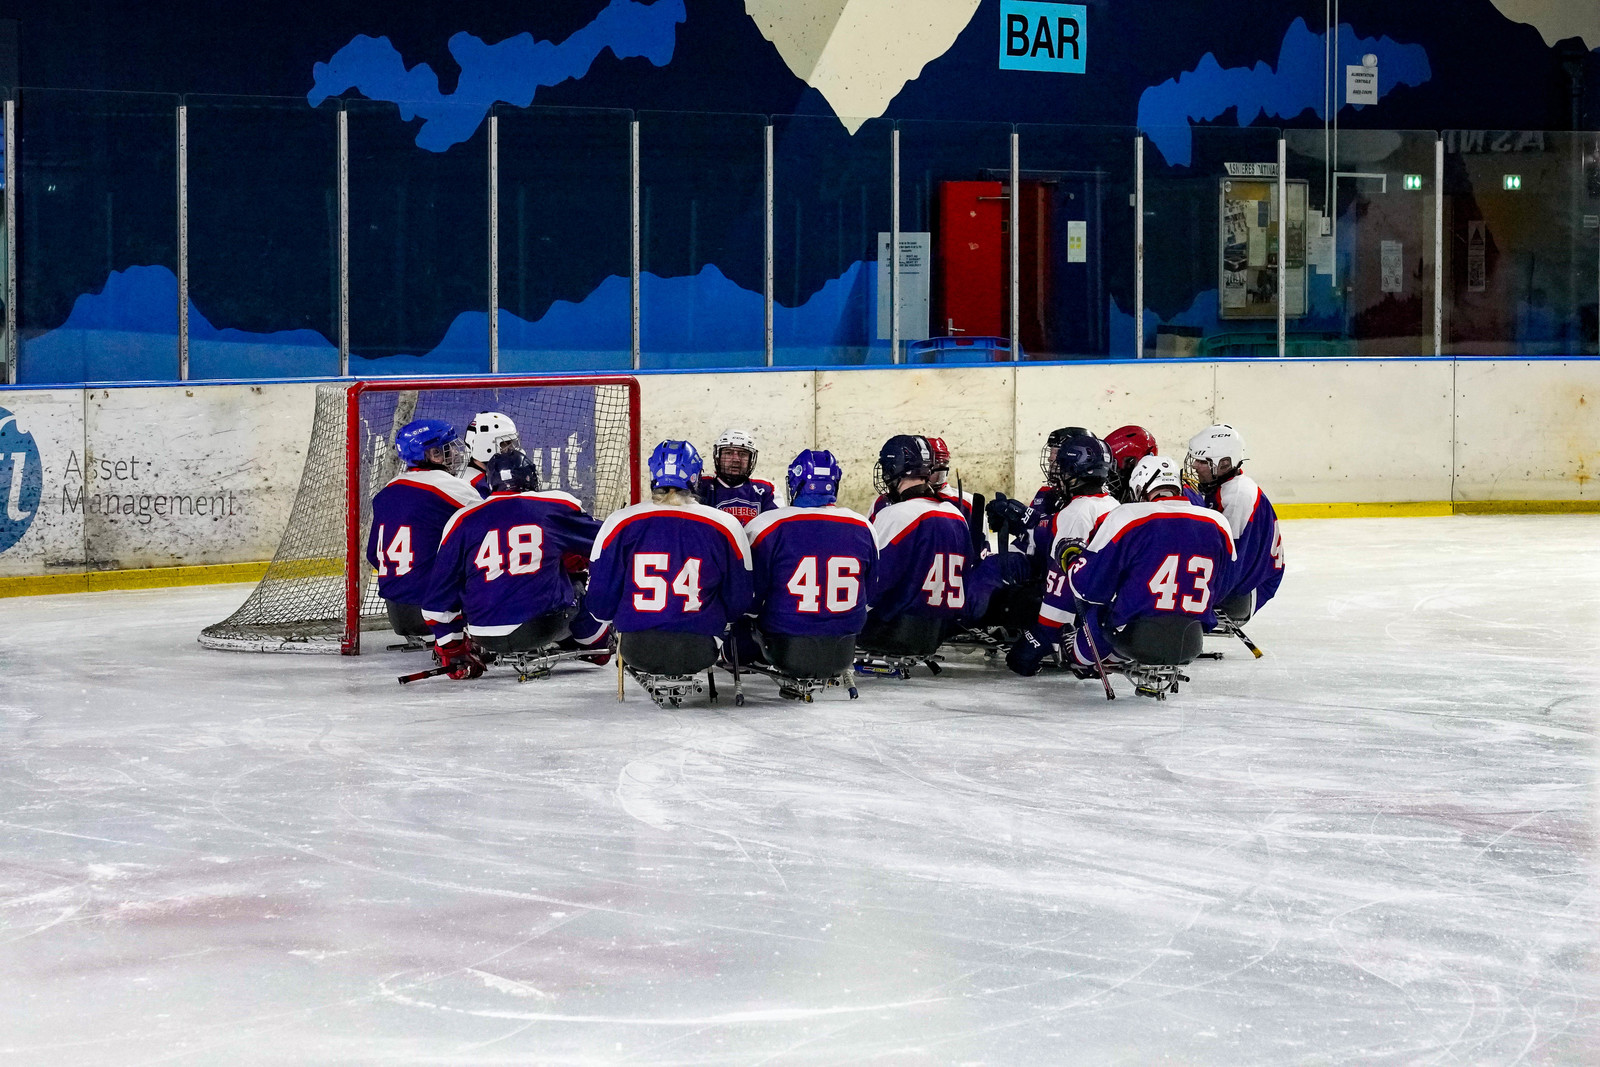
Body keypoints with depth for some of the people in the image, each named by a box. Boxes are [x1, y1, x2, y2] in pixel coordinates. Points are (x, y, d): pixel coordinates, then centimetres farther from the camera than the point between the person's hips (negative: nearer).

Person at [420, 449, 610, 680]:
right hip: (547, 625, -2)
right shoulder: (558, 506, 2)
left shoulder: (462, 521, 5)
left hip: (486, 635, 2)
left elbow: (440, 593, 8)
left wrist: (451, 651, 18)